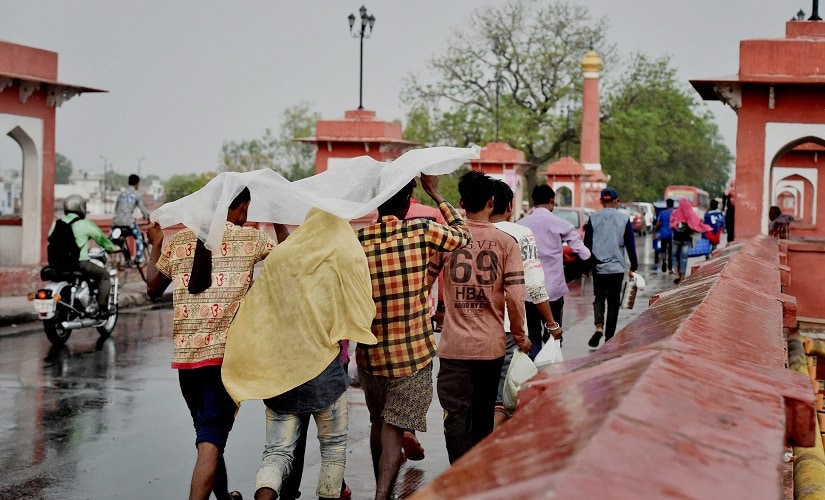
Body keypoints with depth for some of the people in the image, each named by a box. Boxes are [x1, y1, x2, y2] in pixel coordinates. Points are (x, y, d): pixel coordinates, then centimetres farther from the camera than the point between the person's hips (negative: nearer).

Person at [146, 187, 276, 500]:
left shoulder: (178, 242, 6)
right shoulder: (250, 239, -3)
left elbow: (152, 288, 17)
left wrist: (156, 246, 30)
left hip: (185, 354, 5)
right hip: (227, 354, -4)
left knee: (207, 432, 22)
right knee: (212, 439, -6)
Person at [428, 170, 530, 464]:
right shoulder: (506, 242, -4)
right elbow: (515, 297, -8)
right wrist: (520, 336, 5)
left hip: (455, 345, -2)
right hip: (492, 344, 2)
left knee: (456, 416, -1)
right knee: (484, 414, 19)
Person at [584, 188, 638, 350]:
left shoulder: (593, 219, -1)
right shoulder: (624, 219, -1)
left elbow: (587, 244, 2)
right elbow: (630, 245, 1)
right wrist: (633, 267, 9)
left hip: (598, 267, 0)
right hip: (617, 268, 0)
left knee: (599, 298, 13)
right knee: (613, 302, 9)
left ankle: (599, 327, -12)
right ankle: (609, 338, 10)